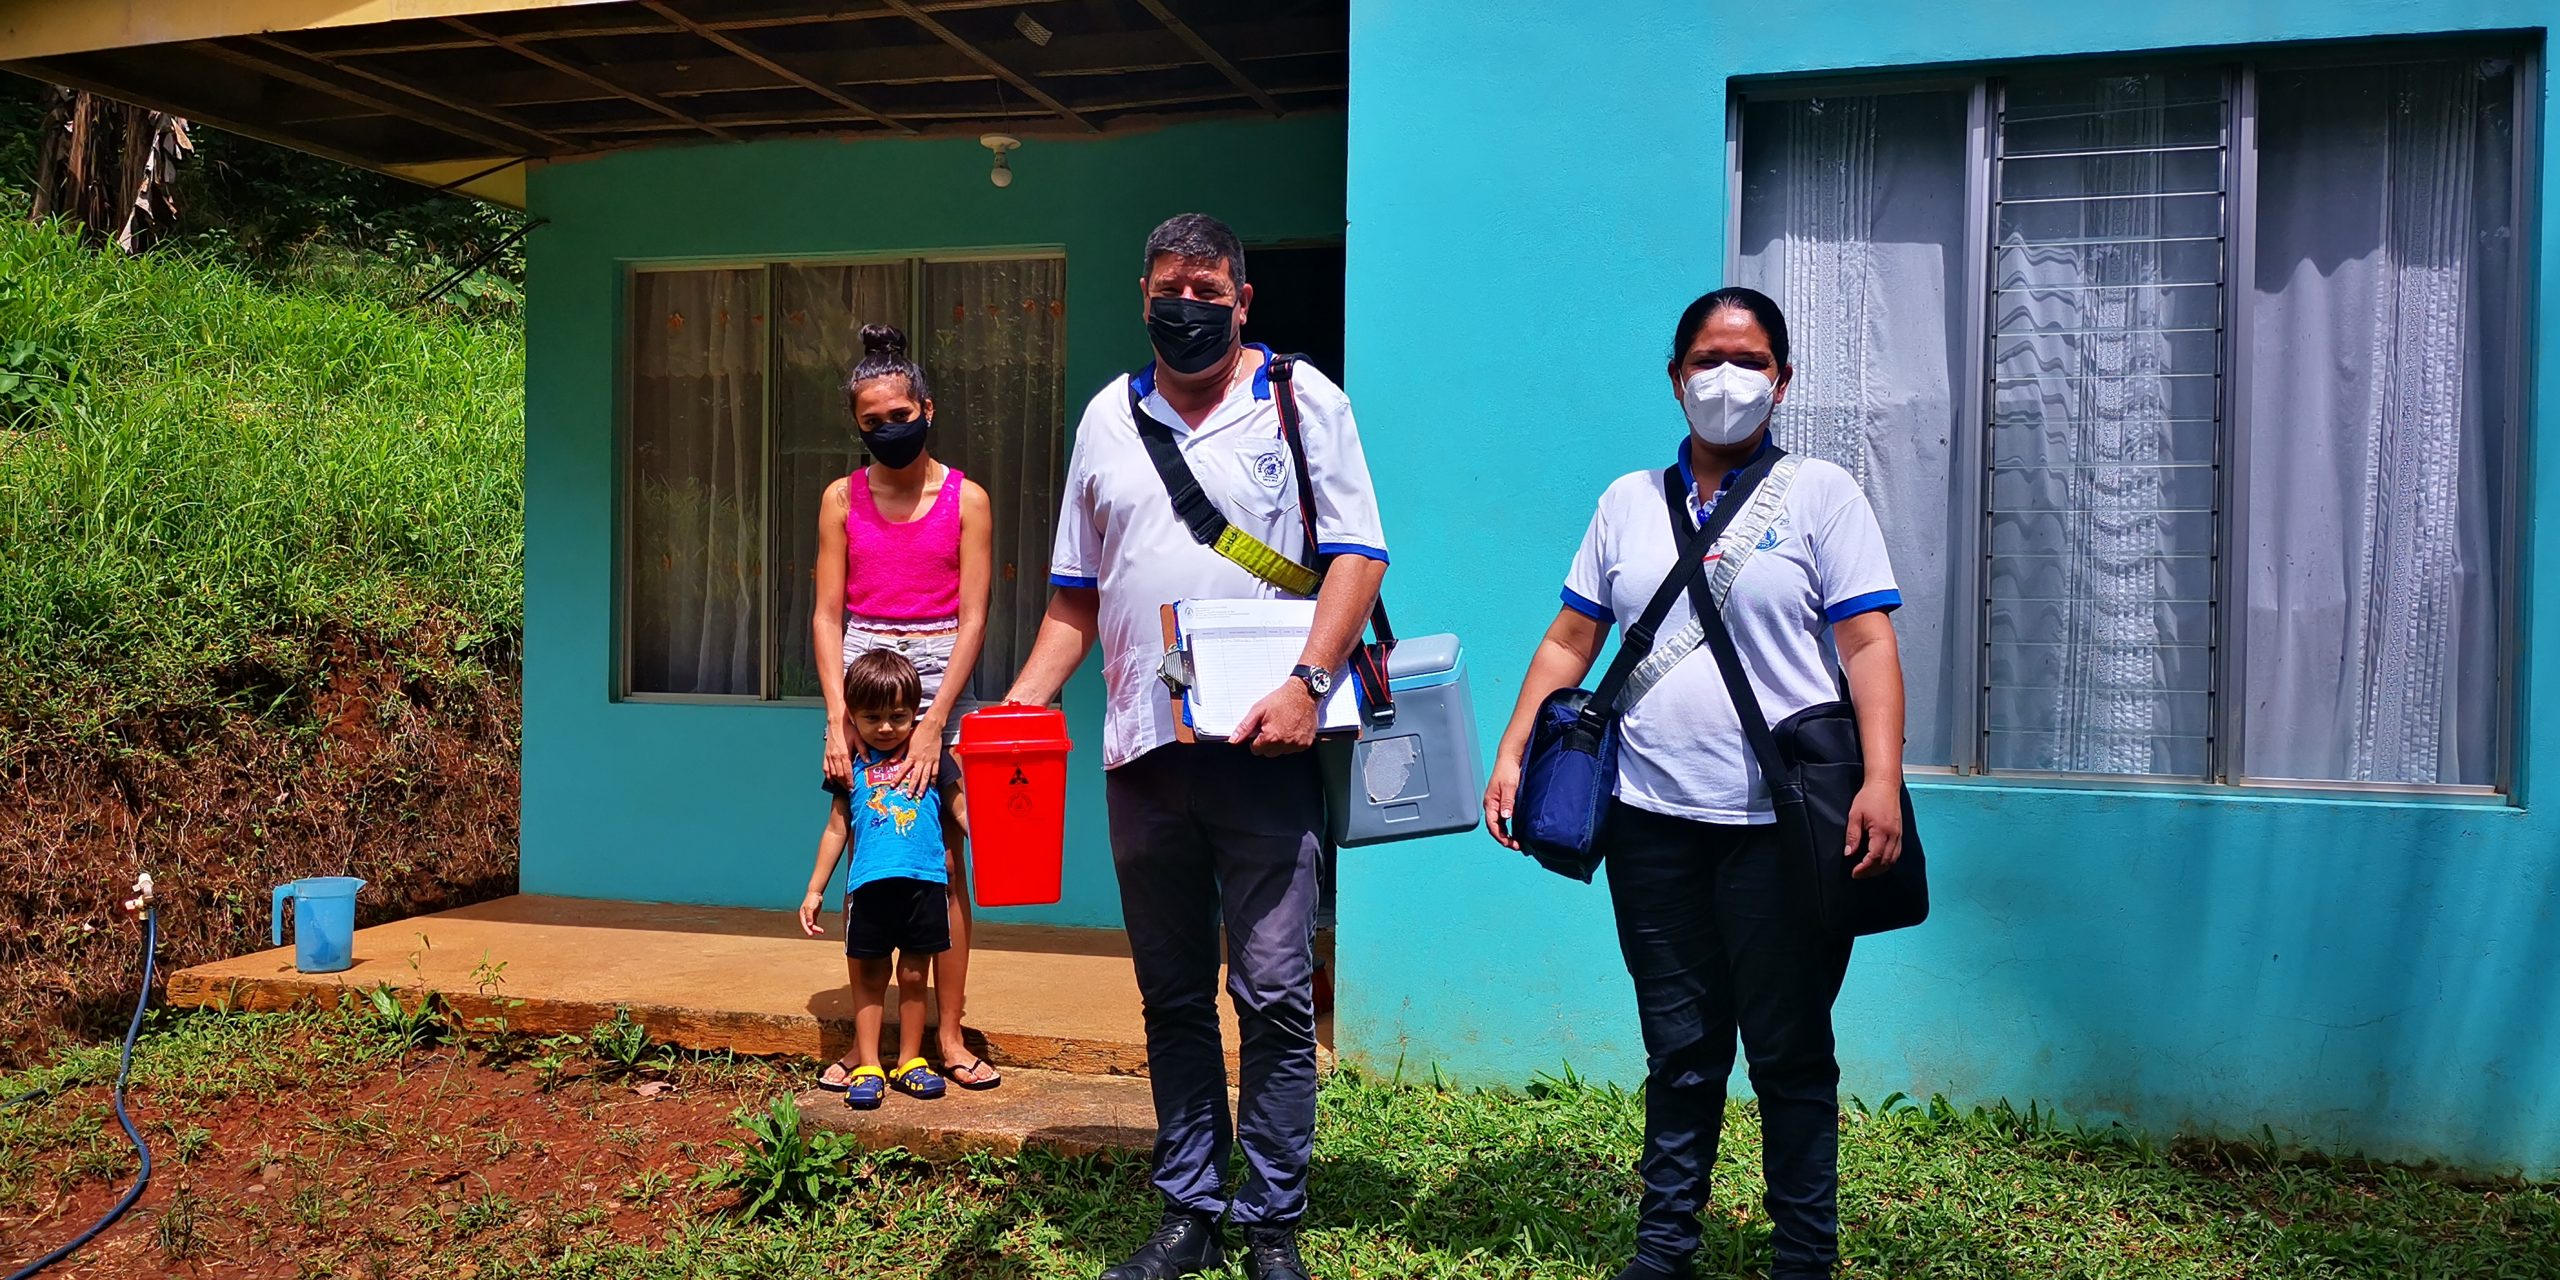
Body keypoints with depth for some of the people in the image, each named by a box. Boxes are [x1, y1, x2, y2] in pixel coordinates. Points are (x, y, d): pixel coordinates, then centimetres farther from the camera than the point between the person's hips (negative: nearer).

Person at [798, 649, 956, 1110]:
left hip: (924, 883, 0)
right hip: (869, 885, 0)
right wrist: (814, 891, 13)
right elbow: (836, 830, 13)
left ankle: (911, 1062, 21)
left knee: (913, 974, 8)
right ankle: (867, 1067, 15)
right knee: (869, 976, 7)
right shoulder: (852, 768, 8)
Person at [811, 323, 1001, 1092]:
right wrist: (837, 720, -8)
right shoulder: (843, 499, 5)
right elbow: (827, 614, 2)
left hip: (938, 670, -2)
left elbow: (973, 619, -6)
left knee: (945, 859, -1)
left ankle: (949, 1036, 8)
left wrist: (933, 725, -14)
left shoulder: (966, 500, -2)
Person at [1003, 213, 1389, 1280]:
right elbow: (1075, 591, 17)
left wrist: (1308, 682, -17)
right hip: (1142, 751, 4)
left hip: (1262, 749, -4)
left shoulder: (1303, 400, 3)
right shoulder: (1109, 415, 15)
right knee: (1172, 1000, 11)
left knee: (1274, 997, -2)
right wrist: (1023, 701, 5)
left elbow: (1357, 555, -4)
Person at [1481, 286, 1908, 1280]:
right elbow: (1569, 642, 14)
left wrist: (1882, 779, -15)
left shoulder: (1820, 494, 4)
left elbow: (1868, 647, -3)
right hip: (1651, 818, 3)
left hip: (1777, 821, -3)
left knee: (1790, 1050, 5)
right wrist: (1511, 755, 5)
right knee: (1678, 1048, 11)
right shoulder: (1628, 502, 13)